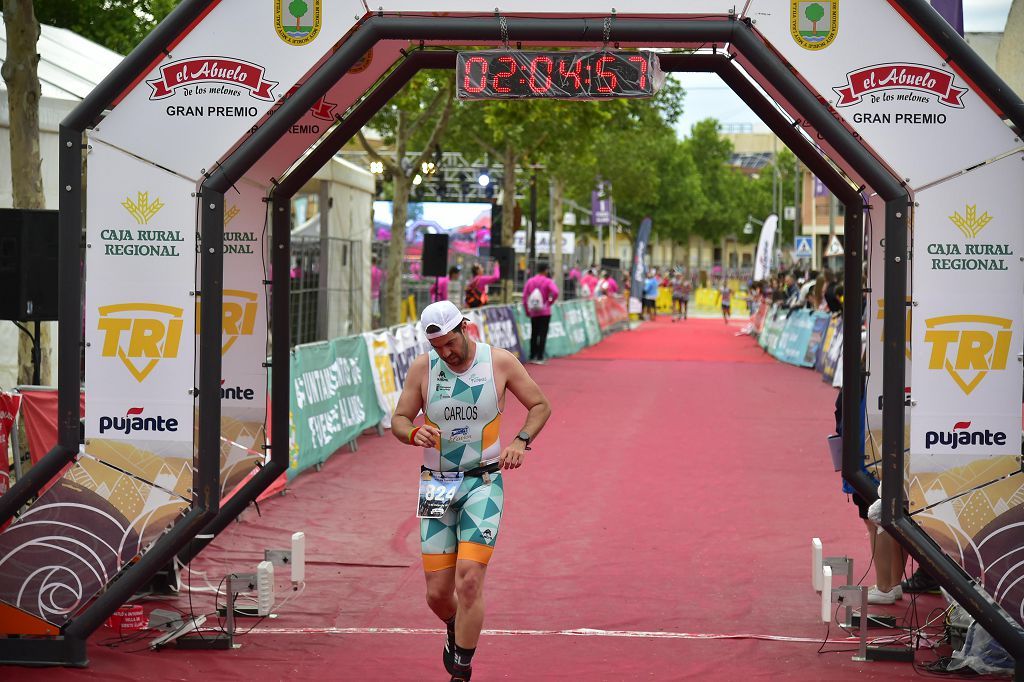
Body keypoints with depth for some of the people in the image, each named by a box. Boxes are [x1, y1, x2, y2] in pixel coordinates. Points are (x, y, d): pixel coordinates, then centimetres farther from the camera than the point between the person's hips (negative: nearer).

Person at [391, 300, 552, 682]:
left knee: (469, 580, -16)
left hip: (483, 483, -2)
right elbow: (398, 420, 5)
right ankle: (455, 630, 36)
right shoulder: (422, 368, -2)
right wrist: (413, 433, -19)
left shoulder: (500, 362, -5)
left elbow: (540, 406, 7)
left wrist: (521, 442, -11)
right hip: (436, 484, 2)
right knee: (437, 593, 0)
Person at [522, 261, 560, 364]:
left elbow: (524, 297, 1)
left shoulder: (530, 281, 2)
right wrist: (550, 302, -7)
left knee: (533, 335, 14)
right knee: (543, 335, -1)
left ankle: (532, 357, 16)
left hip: (533, 313, 4)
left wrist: (527, 310, 10)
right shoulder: (547, 281, -9)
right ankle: (539, 358, -5)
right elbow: (555, 292, -24)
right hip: (545, 312, -4)